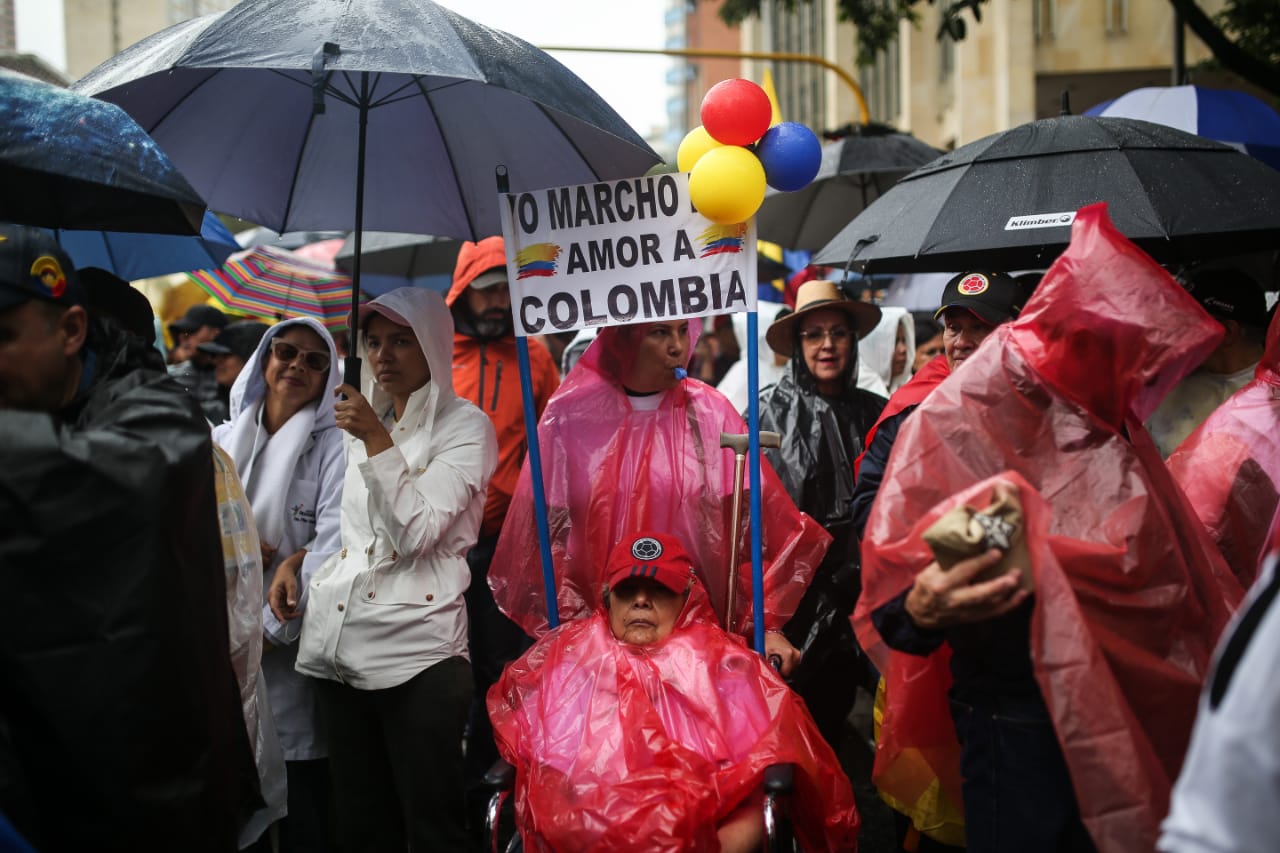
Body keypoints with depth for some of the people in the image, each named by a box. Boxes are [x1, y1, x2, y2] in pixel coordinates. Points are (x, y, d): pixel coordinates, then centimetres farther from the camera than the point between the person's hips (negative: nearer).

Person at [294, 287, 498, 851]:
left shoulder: (464, 426, -3)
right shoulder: (364, 420, 16)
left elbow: (416, 532, -14)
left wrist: (377, 441, -17)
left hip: (414, 650, -6)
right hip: (340, 645, 6)